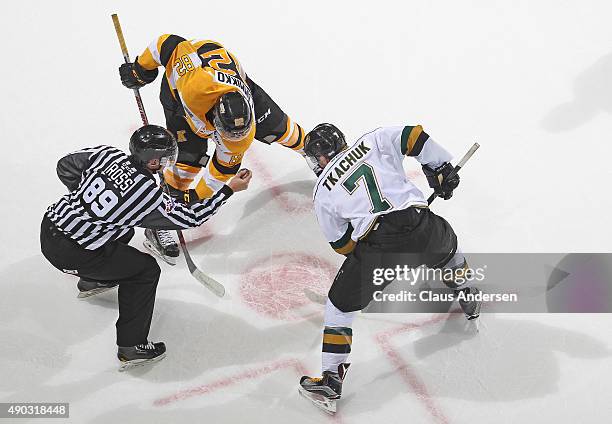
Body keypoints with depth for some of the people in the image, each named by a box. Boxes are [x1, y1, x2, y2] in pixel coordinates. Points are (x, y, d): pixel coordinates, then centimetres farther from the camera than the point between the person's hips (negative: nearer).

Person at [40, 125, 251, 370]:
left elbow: (66, 167, 12)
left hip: (50, 225, 8)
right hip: (70, 253, -8)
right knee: (146, 269, 4)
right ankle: (131, 347, 7)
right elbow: (190, 218, -5)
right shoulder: (148, 194, -17)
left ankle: (92, 281, 52)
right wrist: (229, 189, -2)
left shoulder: (107, 154, -1)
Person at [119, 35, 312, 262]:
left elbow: (225, 166, -20)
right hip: (178, 85, -2)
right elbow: (169, 44, -34)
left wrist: (198, 196, -18)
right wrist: (141, 69, -17)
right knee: (188, 156, -14)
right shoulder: (195, 83, -49)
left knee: (275, 126, 4)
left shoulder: (244, 132, -35)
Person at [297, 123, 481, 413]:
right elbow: (415, 138, 7)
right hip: (421, 226, 3)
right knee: (447, 248, 39)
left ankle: (331, 380, 15)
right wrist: (442, 171, 20)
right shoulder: (374, 141, 16)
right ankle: (468, 299, 60)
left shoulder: (323, 191, 16)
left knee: (340, 305, 16)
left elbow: (340, 242, 19)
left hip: (378, 246, -2)